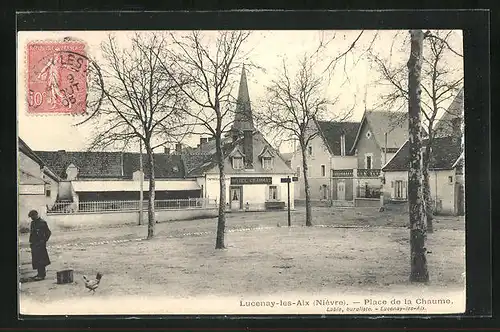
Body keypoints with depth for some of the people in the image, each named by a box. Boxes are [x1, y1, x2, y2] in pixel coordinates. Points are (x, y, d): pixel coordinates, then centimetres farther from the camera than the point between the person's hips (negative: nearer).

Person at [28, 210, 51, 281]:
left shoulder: (42, 223, -10)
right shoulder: (33, 223, 14)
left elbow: (48, 233, -9)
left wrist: (44, 241, -10)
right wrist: (31, 242, 13)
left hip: (40, 244, -8)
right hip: (34, 244, 8)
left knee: (40, 260, -9)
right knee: (36, 260, 12)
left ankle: (41, 275, -6)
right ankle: (40, 273, 22)